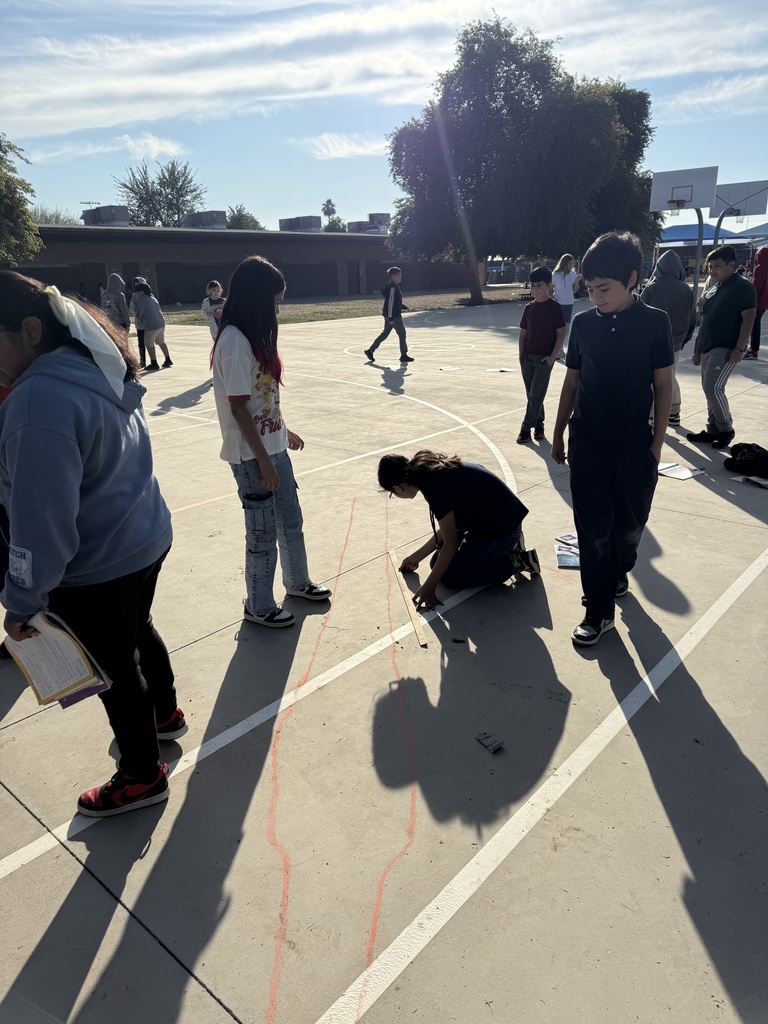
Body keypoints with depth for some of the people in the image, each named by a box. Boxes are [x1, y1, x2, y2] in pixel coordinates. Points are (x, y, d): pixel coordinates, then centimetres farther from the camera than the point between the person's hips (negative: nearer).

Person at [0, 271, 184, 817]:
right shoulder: (98, 367, 0)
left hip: (96, 571, -8)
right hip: (146, 538, 9)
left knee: (116, 669, 12)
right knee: (137, 631, 29)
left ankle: (142, 777, 36)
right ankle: (165, 714, 55)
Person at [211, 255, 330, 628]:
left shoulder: (255, 336, 9)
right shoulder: (234, 341, -20)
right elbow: (238, 408, -21)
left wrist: (284, 431, 21)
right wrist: (263, 462, -20)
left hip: (272, 447, 9)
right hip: (252, 456, -9)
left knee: (291, 519, 21)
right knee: (263, 532, 5)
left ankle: (297, 582, 41)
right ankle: (258, 606, 24)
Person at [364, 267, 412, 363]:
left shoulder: (395, 287, 15)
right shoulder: (392, 288, -17)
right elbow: (390, 303, -21)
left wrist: (404, 307, 17)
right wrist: (391, 318, -22)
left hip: (389, 315, 10)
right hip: (393, 316, -10)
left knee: (385, 334, 14)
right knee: (402, 333, -2)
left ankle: (370, 351, 16)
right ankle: (403, 355, 6)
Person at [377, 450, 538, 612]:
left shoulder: (433, 485, -26)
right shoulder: (430, 469, 3)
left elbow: (450, 543, -19)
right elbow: (447, 528, 11)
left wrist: (429, 586, -12)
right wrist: (416, 557, 19)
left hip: (501, 528, -9)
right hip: (489, 519, 9)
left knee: (449, 576, -1)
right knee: (439, 562, 13)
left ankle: (514, 562, 2)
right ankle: (506, 546, 14)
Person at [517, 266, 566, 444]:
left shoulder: (555, 307, -7)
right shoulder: (529, 308, 7)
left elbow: (561, 334, -8)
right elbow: (523, 333, 12)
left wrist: (552, 357, -13)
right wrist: (521, 355, 5)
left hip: (544, 358, -5)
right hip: (528, 357, 5)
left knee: (536, 395, -5)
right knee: (532, 395, 10)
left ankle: (526, 428, 0)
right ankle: (538, 426, 21)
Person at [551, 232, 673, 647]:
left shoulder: (654, 322, -5)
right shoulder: (583, 323, 1)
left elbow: (663, 386, -2)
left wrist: (656, 442, -4)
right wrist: (558, 433, 10)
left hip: (634, 443, -1)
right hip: (587, 443, 1)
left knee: (629, 521, 12)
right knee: (592, 526, 1)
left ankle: (618, 572, 41)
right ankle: (600, 610, 9)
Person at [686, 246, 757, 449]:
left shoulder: (743, 287, -8)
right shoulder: (711, 290, 15)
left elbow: (748, 319, -14)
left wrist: (739, 349, -21)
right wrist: (697, 350, 17)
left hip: (727, 349, -8)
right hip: (708, 348, 8)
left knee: (713, 388, -15)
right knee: (709, 389, 9)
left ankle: (726, 429, 0)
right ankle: (712, 430, 18)